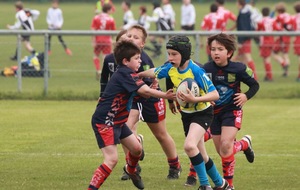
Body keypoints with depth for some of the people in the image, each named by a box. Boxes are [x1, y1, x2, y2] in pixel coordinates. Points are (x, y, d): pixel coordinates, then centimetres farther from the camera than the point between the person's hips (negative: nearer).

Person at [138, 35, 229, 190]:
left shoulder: (196, 71, -26)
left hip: (202, 113, -7)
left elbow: (215, 95, -28)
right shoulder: (170, 68, -8)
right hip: (186, 113, 7)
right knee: (201, 156, 12)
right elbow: (154, 72, 15)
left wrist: (194, 99, -39)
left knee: (189, 145, -28)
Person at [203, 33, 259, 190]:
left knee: (225, 146, -22)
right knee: (222, 152, 9)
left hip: (232, 111, -3)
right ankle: (244, 144, 39)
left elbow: (255, 85, 0)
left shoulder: (238, 69, -14)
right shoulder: (206, 69, -11)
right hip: (213, 111, 3)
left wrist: (246, 96, -18)